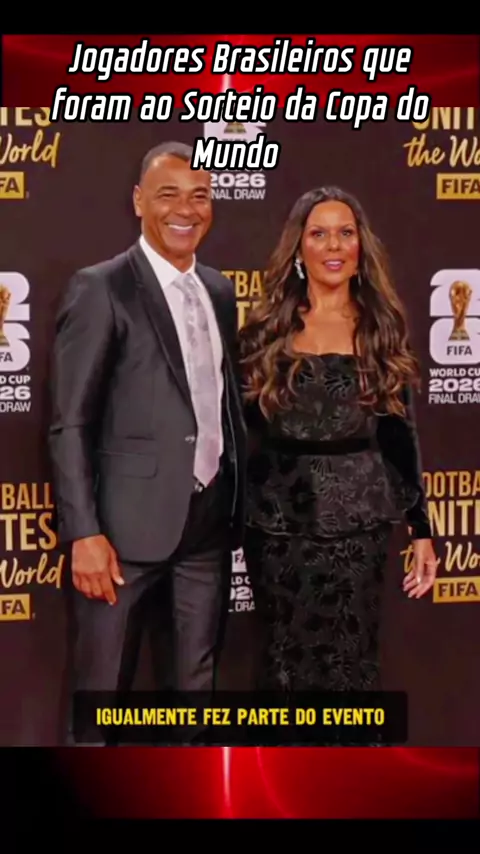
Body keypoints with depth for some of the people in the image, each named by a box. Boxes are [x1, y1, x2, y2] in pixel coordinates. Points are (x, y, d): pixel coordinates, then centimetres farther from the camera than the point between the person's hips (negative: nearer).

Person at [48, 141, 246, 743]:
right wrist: (84, 533, -17)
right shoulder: (100, 289, -8)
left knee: (199, 681, 15)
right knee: (102, 687, 5)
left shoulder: (219, 291, 12)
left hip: (210, 519, 6)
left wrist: (241, 502, 11)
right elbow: (70, 423, -11)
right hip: (130, 522, -6)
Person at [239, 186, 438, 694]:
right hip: (277, 523, 1)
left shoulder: (381, 331, 4)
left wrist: (421, 530, 2)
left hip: (355, 522, 0)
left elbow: (401, 435, 5)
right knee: (286, 659, 7)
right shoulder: (265, 331, 4)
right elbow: (237, 429, 6)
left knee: (347, 659, 0)